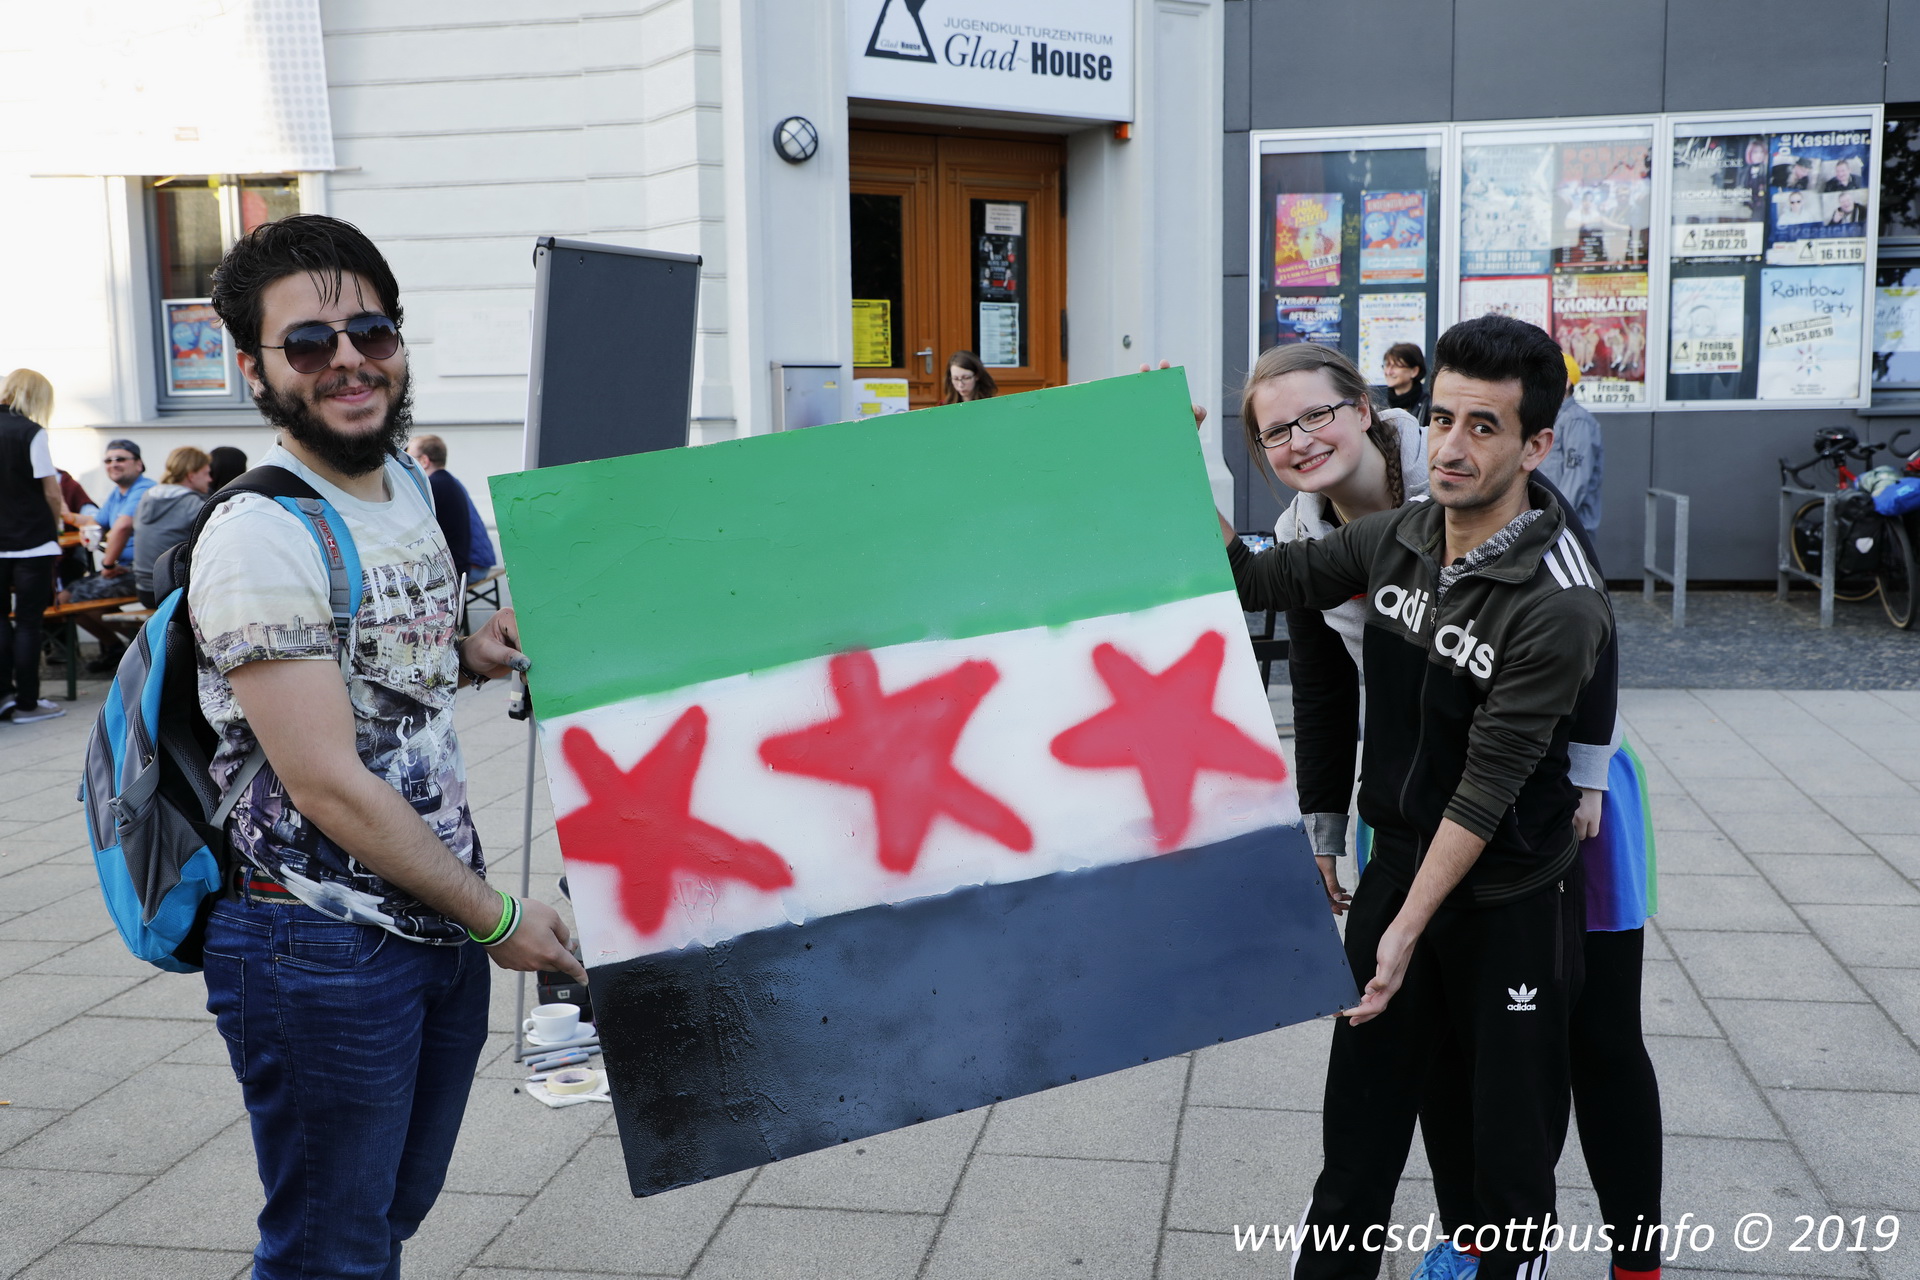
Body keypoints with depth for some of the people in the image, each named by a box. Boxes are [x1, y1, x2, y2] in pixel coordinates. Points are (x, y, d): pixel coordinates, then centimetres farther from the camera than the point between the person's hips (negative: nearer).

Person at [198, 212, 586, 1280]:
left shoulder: (410, 482, 7)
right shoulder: (261, 537, -19)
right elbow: (330, 788, -20)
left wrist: (465, 653, 2)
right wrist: (497, 916, -13)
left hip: (438, 921, 8)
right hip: (320, 948, -8)